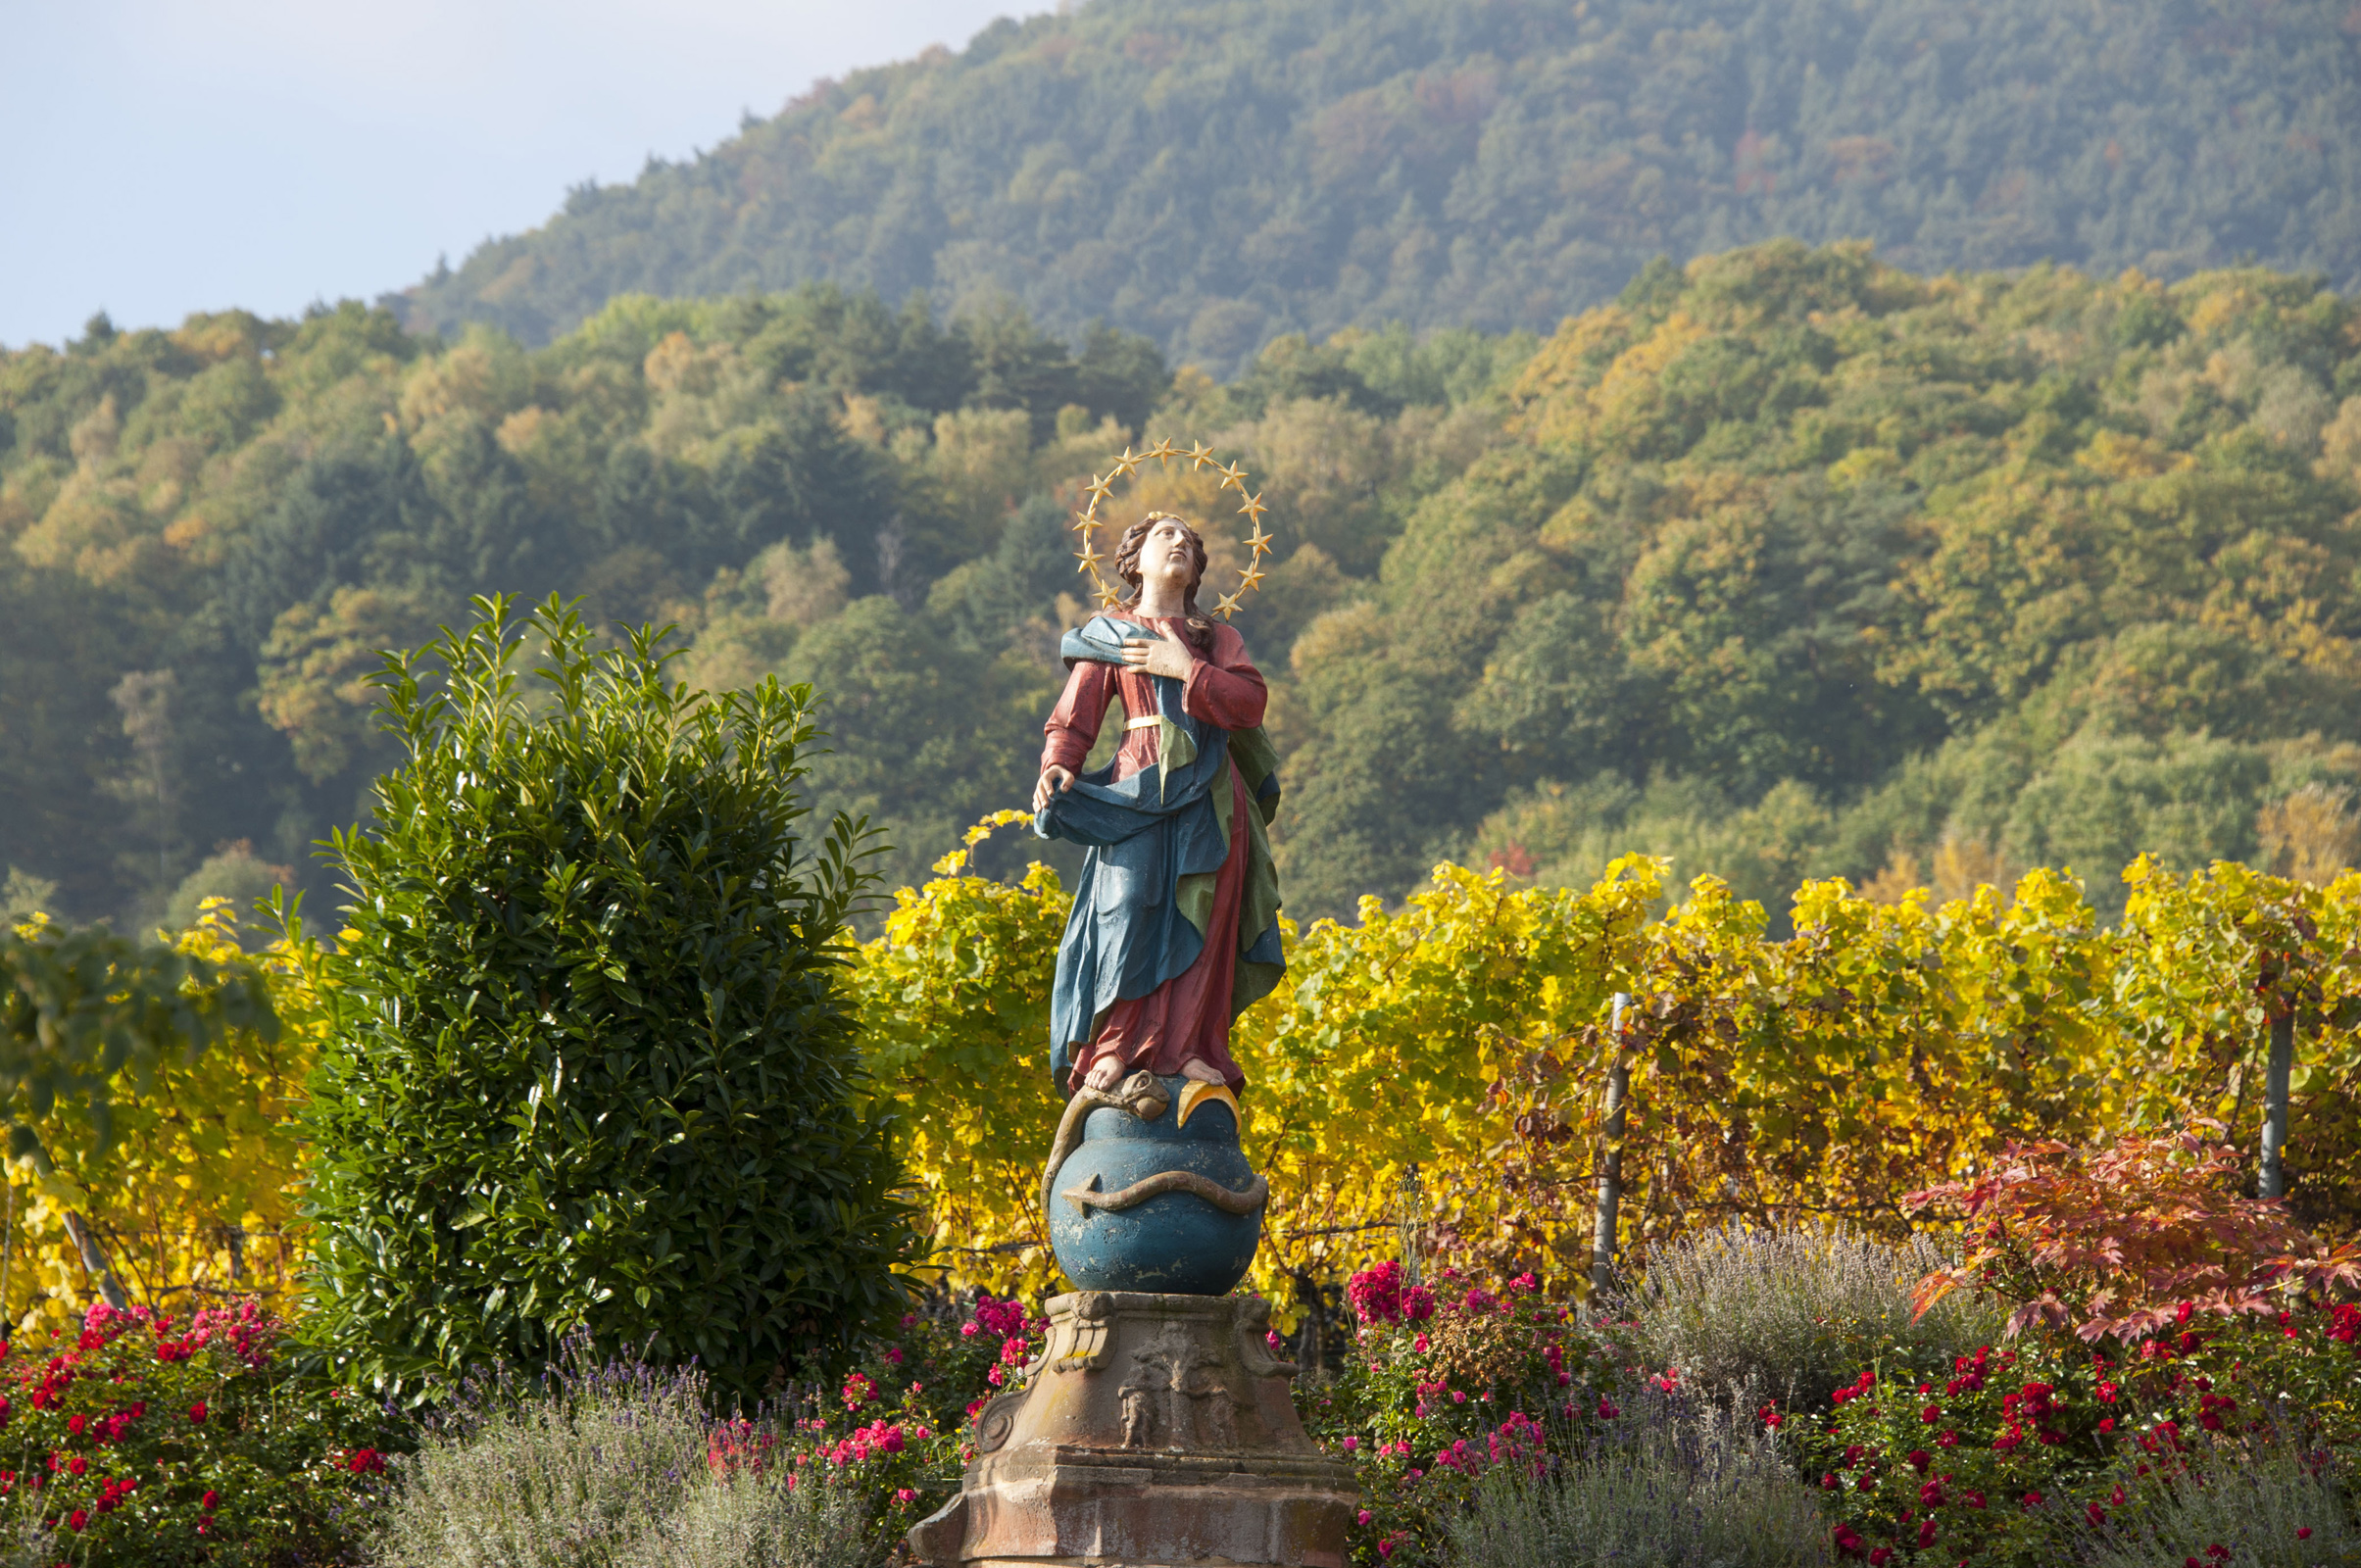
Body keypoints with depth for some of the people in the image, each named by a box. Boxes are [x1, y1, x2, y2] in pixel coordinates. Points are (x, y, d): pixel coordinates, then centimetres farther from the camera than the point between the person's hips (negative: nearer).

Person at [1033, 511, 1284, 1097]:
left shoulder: (1218, 637, 21)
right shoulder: (1108, 633, 14)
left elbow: (1250, 702, 3)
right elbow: (1073, 719, 5)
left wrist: (1185, 670, -7)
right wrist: (1057, 768, -15)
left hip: (1211, 800, 3)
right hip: (1142, 787, -3)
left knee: (1200, 919, -4)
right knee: (1129, 907, -16)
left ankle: (1187, 1048, -4)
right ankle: (1110, 1049, -14)